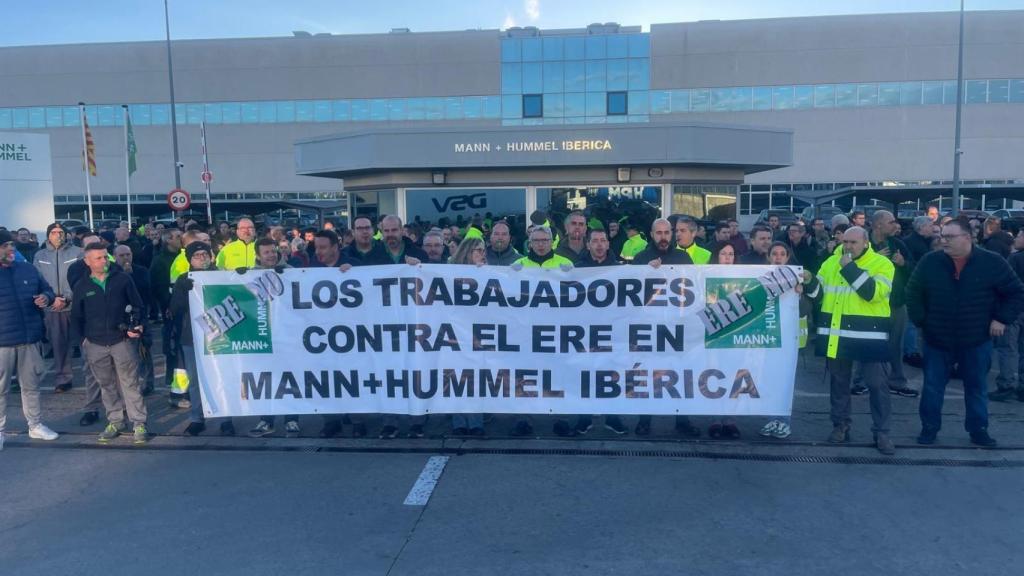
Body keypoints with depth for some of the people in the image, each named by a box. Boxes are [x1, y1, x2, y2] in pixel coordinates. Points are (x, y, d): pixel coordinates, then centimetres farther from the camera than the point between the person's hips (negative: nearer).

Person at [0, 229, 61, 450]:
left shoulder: (28, 269, 5)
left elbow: (47, 290, 16)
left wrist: (47, 297, -7)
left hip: (30, 338, 4)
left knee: (31, 386, 15)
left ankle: (36, 425, 27)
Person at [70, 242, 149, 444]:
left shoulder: (123, 279, -1)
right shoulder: (81, 286, 4)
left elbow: (137, 306, 3)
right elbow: (76, 317, 13)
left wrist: (138, 326, -11)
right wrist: (83, 338, 6)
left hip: (122, 340, -2)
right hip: (95, 345, 3)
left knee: (130, 383, 1)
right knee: (107, 385, 12)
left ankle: (139, 424, 6)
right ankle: (115, 422, 24)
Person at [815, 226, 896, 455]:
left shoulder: (881, 264, -4)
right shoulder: (831, 262, 11)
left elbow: (873, 292, -20)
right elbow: (818, 291, 17)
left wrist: (850, 268, -18)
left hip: (868, 334, -4)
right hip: (837, 333, 4)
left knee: (876, 383, 0)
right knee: (839, 381, 12)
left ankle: (881, 432, 10)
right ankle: (840, 425, 24)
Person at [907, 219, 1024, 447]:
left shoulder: (992, 262, -8)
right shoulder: (929, 262, -6)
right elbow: (913, 293, 5)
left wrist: (1003, 319, -6)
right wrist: (920, 321, -1)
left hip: (977, 340, 0)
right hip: (937, 339, 1)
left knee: (977, 387, 13)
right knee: (932, 387, 7)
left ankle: (978, 430, 27)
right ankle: (929, 428, 20)